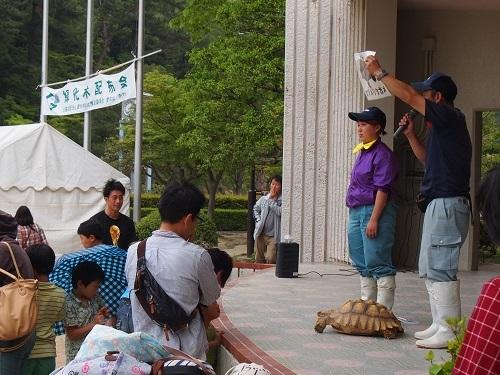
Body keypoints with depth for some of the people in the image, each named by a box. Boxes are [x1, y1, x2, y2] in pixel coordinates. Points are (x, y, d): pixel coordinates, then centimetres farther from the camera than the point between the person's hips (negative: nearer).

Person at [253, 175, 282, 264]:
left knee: (270, 259, -17)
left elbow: (280, 212, -20)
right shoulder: (263, 199, 11)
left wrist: (272, 199, -11)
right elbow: (255, 209, 24)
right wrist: (258, 219, 7)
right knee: (259, 260, 11)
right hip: (260, 234, 5)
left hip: (273, 236, -5)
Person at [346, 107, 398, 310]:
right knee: (362, 264, 14)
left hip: (376, 211, -10)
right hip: (356, 212, 10)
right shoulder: (362, 152, 17)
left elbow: (382, 190, -17)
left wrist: (374, 219, -21)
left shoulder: (382, 154, -11)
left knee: (377, 263, -7)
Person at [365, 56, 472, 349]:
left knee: (440, 268, -10)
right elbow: (429, 160, 29)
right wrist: (411, 135, 18)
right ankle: (440, 325, 19)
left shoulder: (450, 117, -10)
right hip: (439, 204, 11)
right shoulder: (444, 127, 19)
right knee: (430, 268, 14)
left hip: (447, 204, -11)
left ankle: (449, 332, -8)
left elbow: (408, 95, -12)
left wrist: (379, 72, -2)